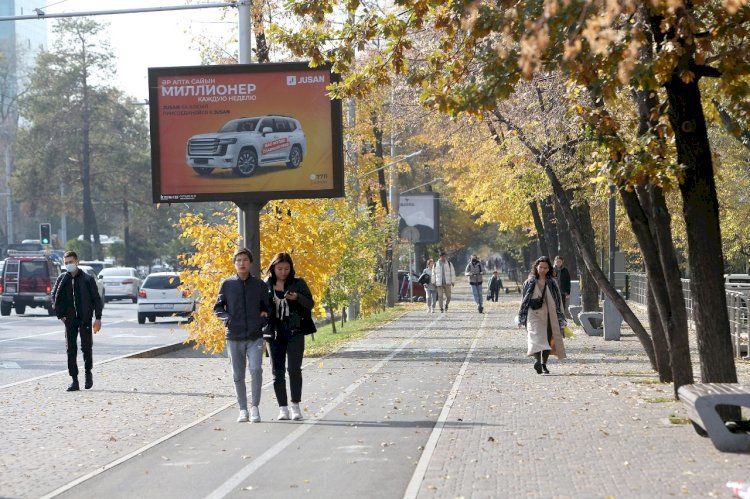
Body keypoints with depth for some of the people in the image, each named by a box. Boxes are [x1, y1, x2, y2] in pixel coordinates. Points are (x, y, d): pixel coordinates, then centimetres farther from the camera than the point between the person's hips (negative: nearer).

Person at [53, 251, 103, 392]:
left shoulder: (87, 279, -2)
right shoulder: (62, 279, 5)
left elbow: (96, 299, 0)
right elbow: (55, 297, 15)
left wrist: (98, 318, -6)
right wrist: (60, 315, 6)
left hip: (85, 319, -2)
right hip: (69, 320, 3)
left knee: (86, 347, -2)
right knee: (71, 350, 0)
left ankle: (88, 372, 23)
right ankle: (75, 381, 4)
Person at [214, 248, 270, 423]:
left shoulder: (259, 285, 6)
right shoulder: (227, 284, 5)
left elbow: (268, 307, 15)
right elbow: (218, 308, 11)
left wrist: (263, 319, -3)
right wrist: (227, 318, -8)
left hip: (255, 336, -1)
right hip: (234, 336, 1)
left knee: (256, 369, -17)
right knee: (238, 374, 6)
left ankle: (255, 407, -5)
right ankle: (243, 410, 16)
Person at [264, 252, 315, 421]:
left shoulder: (298, 283, 2)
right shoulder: (266, 285, 5)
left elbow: (310, 304, 0)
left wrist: (298, 297, -19)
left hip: (295, 332, -2)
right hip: (274, 333, 2)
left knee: (294, 369, -10)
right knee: (278, 371, 2)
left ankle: (295, 406, 0)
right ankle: (283, 408, 8)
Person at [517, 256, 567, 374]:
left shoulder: (552, 283, 10)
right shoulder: (529, 283, 7)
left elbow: (558, 302, 11)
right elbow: (524, 301, 10)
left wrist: (560, 319, 6)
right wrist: (521, 319, 8)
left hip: (549, 315, 2)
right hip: (534, 315, -2)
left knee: (548, 340, 3)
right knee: (537, 337, -20)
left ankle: (544, 364, 15)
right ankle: (538, 360, -35)